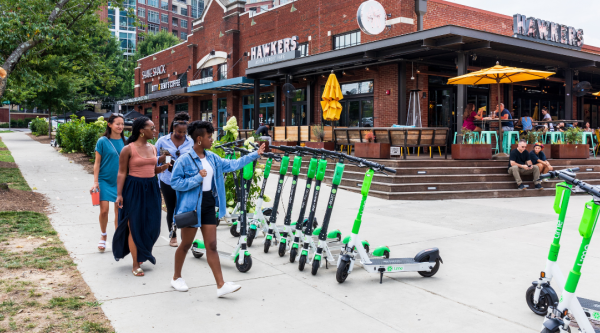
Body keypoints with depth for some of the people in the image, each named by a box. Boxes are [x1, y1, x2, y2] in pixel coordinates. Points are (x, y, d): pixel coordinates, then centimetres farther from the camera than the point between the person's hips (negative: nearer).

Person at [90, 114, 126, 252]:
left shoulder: (124, 141, 4)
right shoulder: (103, 141, -6)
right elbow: (97, 163, -3)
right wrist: (95, 182, -7)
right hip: (105, 180, -3)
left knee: (119, 210, 6)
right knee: (104, 210, -6)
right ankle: (103, 236, 18)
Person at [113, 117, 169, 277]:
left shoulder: (153, 148, 9)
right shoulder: (128, 149, -9)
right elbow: (122, 173, -8)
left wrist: (164, 167, -3)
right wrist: (119, 194, -13)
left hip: (151, 189, 6)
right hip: (134, 189, -6)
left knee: (151, 226, 9)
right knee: (135, 227, 2)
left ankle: (142, 253, 35)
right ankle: (136, 265, 12)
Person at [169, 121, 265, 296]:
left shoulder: (212, 158, 7)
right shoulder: (184, 160, -13)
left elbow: (232, 164, 14)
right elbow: (175, 183, -14)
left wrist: (255, 154, 14)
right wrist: (197, 178, -20)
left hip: (208, 205, 6)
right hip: (191, 207, -5)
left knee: (212, 246, 3)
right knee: (186, 244, 9)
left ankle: (221, 285, 1)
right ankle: (176, 277, 31)